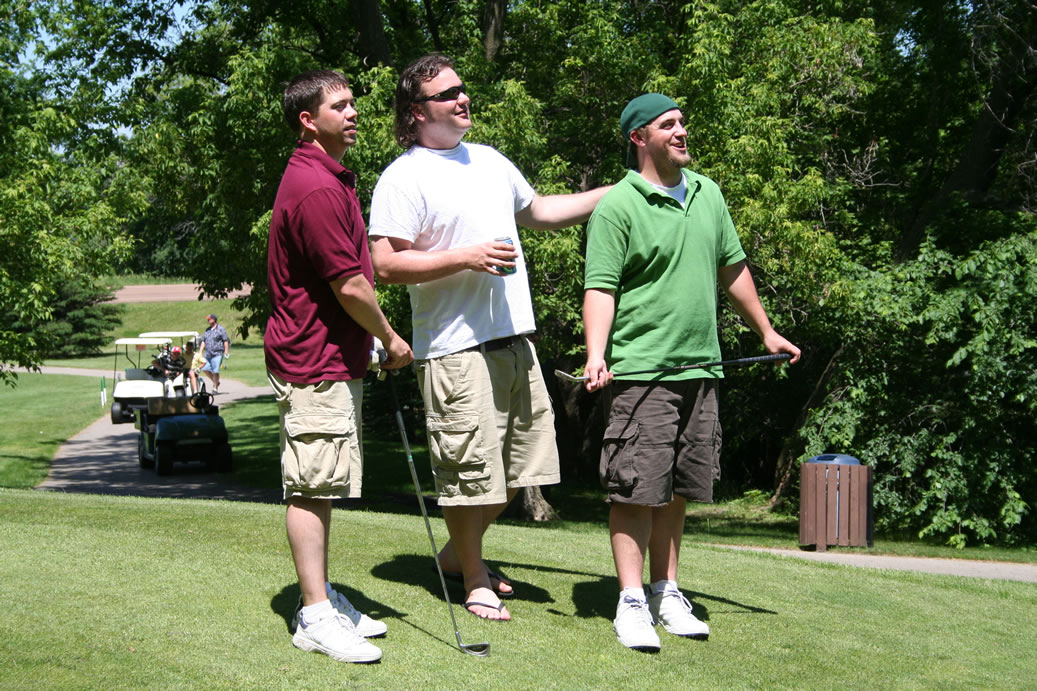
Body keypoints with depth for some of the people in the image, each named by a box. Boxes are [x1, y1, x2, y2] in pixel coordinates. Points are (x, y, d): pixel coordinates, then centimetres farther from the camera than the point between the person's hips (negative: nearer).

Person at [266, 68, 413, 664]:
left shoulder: (332, 179, 17)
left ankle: (323, 598, 23)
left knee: (322, 487, 15)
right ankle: (315, 617, -2)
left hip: (336, 359, 11)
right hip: (315, 364, -11)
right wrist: (391, 338, -6)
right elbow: (349, 286, -20)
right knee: (313, 486, -6)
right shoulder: (315, 189, -19)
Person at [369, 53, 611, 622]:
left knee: (518, 462, 15)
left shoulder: (490, 160, 17)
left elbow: (538, 211, 31)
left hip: (515, 339, 8)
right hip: (456, 347, -8)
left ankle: (459, 552, 33)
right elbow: (386, 264, -15)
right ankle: (474, 581, 15)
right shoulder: (403, 178, -8)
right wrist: (466, 257, -20)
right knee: (470, 467, -3)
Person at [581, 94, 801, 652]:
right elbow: (600, 288, -12)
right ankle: (631, 601, 1)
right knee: (636, 488, -5)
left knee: (676, 490, 11)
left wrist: (766, 332, 28)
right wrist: (596, 354, -25)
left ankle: (666, 593, 20)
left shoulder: (707, 193, 15)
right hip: (641, 370, -6)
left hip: (700, 369, 6)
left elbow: (732, 270, 24)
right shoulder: (617, 206, -7)